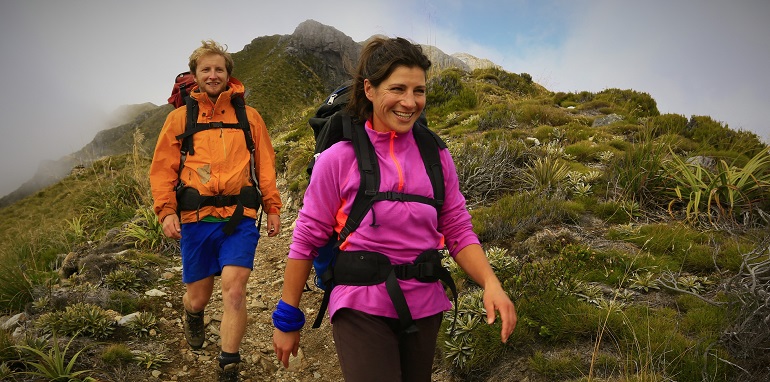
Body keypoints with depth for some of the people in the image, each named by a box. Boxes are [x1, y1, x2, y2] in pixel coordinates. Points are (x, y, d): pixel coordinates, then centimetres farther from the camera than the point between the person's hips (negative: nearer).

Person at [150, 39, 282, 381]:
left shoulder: (248, 116, 10)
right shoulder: (179, 118, 9)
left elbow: (265, 165, 10)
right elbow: (162, 169, 5)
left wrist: (272, 208, 5)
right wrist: (166, 211, -7)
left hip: (239, 217, -1)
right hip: (196, 219, 1)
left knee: (234, 288, -15)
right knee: (198, 297, 10)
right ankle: (193, 316, 49)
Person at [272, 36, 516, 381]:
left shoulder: (436, 157, 1)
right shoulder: (339, 159, -9)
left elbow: (458, 231, 4)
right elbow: (306, 240, -4)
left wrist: (491, 283, -13)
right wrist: (287, 318, 0)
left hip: (425, 308, 4)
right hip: (361, 308, -4)